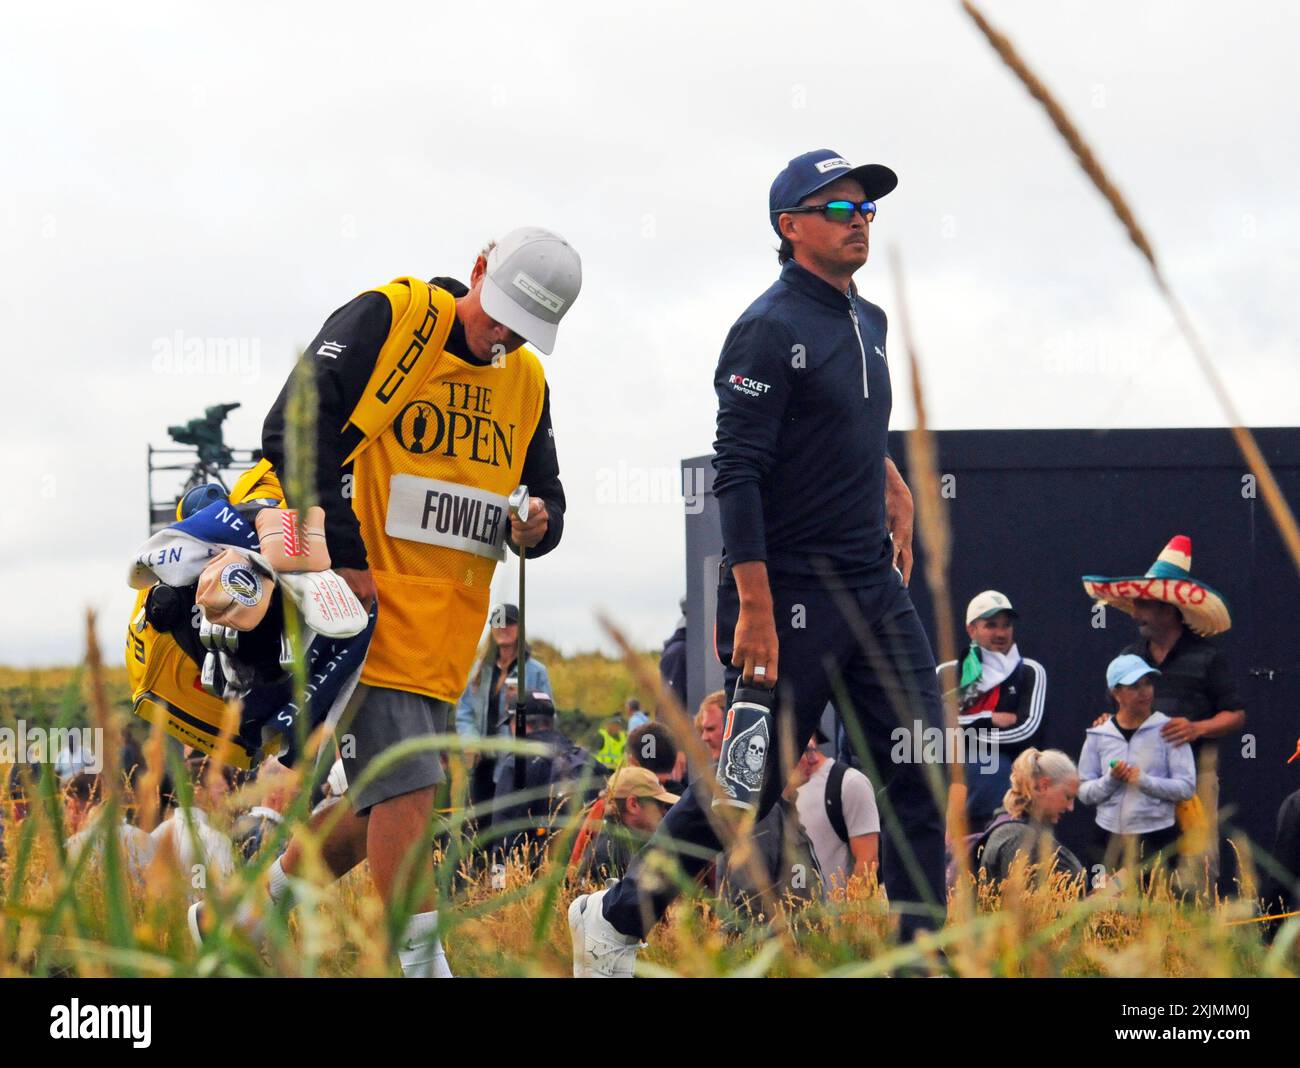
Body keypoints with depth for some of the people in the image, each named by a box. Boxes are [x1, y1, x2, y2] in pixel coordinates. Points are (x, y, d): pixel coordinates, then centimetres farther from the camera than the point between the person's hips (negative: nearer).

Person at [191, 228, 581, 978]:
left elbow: (547, 494, 22)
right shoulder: (385, 321, -8)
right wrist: (345, 557, -18)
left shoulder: (527, 382, 14)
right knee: (406, 788, -15)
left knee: (379, 805, 11)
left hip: (446, 627, 7)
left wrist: (537, 526, -4)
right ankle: (421, 957, -13)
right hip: (369, 603, -7)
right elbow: (292, 433, -14)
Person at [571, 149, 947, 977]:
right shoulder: (770, 330, -12)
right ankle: (615, 921, 14)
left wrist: (895, 487, 23)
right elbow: (737, 475, -17)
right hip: (792, 596, -8)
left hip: (878, 590, 8)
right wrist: (754, 612, -23)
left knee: (921, 775, -2)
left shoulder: (867, 323, 15)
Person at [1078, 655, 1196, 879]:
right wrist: (1110, 780, -11)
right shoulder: (1099, 736, 7)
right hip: (1109, 839, 2)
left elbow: (1186, 787, -5)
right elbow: (1084, 793, 6)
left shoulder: (1167, 730, 0)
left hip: (1156, 839, -2)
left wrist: (1144, 780, -15)